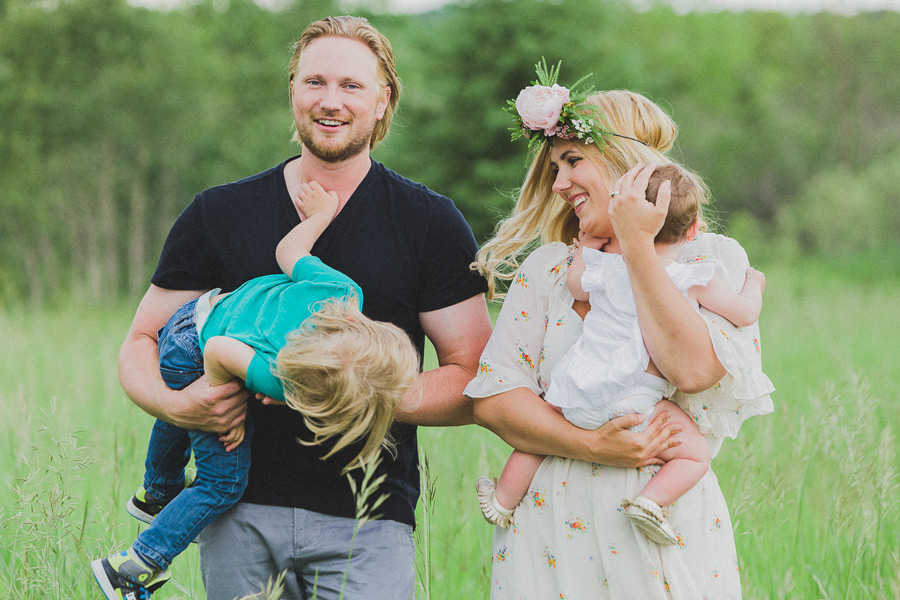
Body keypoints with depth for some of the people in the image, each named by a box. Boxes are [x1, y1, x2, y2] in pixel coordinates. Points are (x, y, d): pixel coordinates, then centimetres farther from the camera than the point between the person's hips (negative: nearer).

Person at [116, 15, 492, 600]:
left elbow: (474, 385, -1)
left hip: (367, 520, -2)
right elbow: (140, 347, 12)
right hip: (241, 513, 2)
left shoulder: (432, 223, 2)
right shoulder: (216, 216, 8)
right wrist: (175, 404, -11)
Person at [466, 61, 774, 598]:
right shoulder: (548, 268, 8)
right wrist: (592, 446, -16)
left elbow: (694, 369, -19)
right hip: (548, 528, 2)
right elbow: (492, 399, -1)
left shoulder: (712, 259, 1)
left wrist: (636, 247, -13)